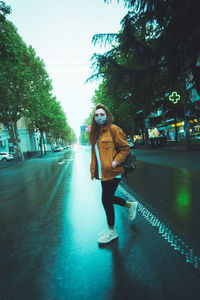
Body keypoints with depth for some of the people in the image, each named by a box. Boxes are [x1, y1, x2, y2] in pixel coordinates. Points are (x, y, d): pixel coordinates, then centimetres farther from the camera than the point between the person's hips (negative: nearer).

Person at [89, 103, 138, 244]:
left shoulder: (114, 129, -8)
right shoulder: (95, 133, 15)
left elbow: (125, 148, -9)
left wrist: (115, 162, -20)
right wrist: (94, 170, 14)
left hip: (112, 172, -8)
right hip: (103, 173, 8)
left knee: (106, 200, -1)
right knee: (109, 198, 16)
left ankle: (112, 230, 22)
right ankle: (130, 205, 42)